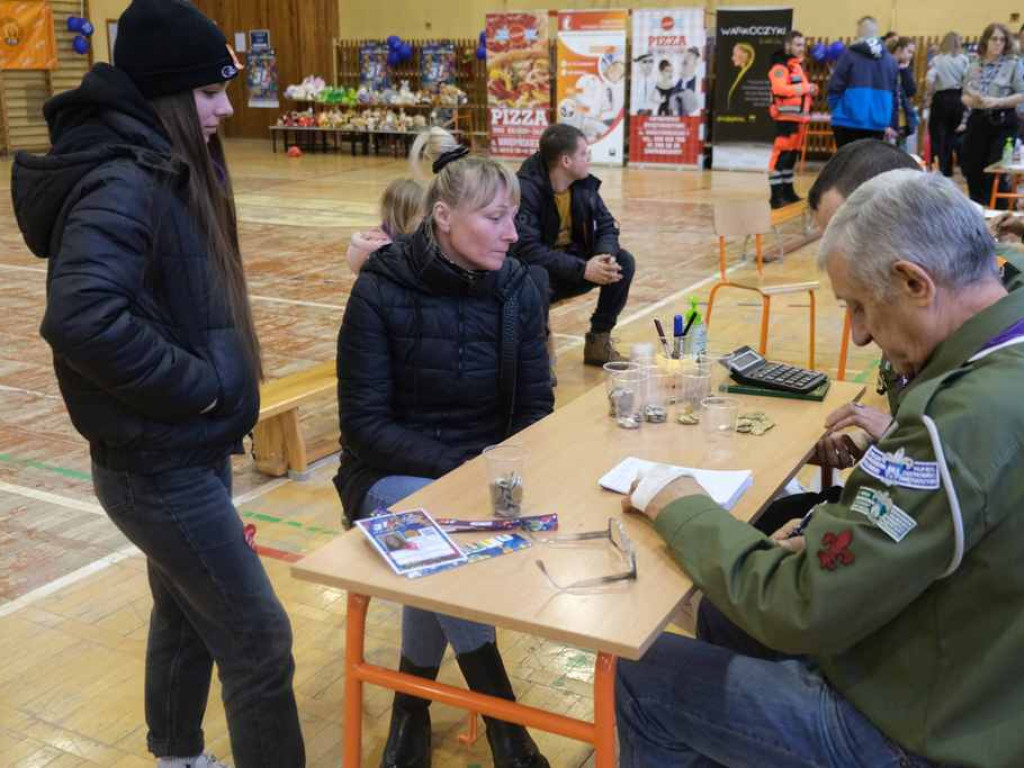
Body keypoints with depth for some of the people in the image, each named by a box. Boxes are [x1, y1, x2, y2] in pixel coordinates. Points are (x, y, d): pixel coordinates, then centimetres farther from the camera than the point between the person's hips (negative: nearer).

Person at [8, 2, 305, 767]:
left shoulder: (158, 170, 6)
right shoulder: (120, 185, -23)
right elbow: (83, 320, -38)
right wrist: (202, 387, -26)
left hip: (179, 453, 10)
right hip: (160, 466, -10)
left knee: (186, 616, 25)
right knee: (259, 645, -1)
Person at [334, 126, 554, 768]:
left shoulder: (518, 289, -2)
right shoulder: (381, 291, -14)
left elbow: (535, 409, 1)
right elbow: (365, 424, -15)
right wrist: (459, 466, -25)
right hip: (396, 474, -2)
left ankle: (413, 700, -3)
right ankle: (500, 711, -16)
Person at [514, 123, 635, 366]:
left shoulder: (584, 184, -3)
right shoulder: (525, 189, -23)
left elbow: (606, 226, 2)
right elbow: (527, 250, -30)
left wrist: (605, 256, -22)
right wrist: (582, 269, -33)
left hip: (573, 261, 7)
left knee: (624, 262, -12)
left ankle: (599, 341, 0)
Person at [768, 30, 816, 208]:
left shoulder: (798, 64, 21)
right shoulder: (780, 66, -11)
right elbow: (780, 89, -26)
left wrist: (810, 90, 8)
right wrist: (806, 87, -21)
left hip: (798, 116, 10)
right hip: (786, 116, -10)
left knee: (792, 154, 16)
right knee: (781, 154, -11)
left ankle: (788, 191, 25)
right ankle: (776, 195, -13)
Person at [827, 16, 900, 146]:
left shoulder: (850, 55, -3)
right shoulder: (890, 60, 9)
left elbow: (835, 87, -6)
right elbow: (895, 94, 10)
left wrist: (834, 110, 9)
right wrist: (891, 124, 15)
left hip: (849, 122, -3)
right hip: (877, 124, 3)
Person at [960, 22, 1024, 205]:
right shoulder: (974, 66, 9)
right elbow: (964, 96, 11)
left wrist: (997, 102, -20)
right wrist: (972, 101, -11)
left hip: (1003, 122, -4)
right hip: (977, 121, 4)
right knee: (972, 170, 8)